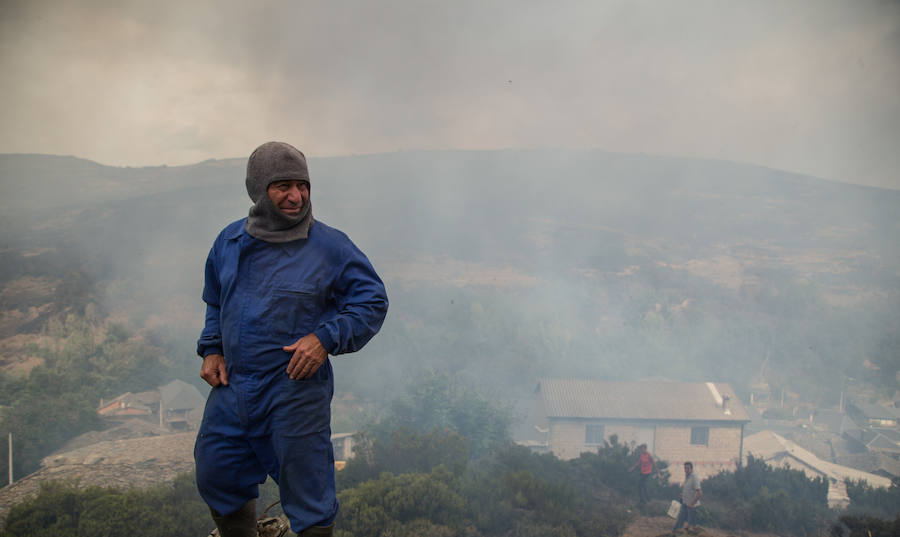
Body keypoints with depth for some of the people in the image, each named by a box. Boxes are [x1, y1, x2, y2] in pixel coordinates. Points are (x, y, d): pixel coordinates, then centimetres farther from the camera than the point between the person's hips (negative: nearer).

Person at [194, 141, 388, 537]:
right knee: (215, 478, 19)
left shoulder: (330, 246, -10)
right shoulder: (230, 240, 5)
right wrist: (211, 349, 8)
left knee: (306, 494, 6)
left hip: (296, 393, -5)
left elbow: (373, 301, -6)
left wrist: (326, 338, -18)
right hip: (231, 387, 5)